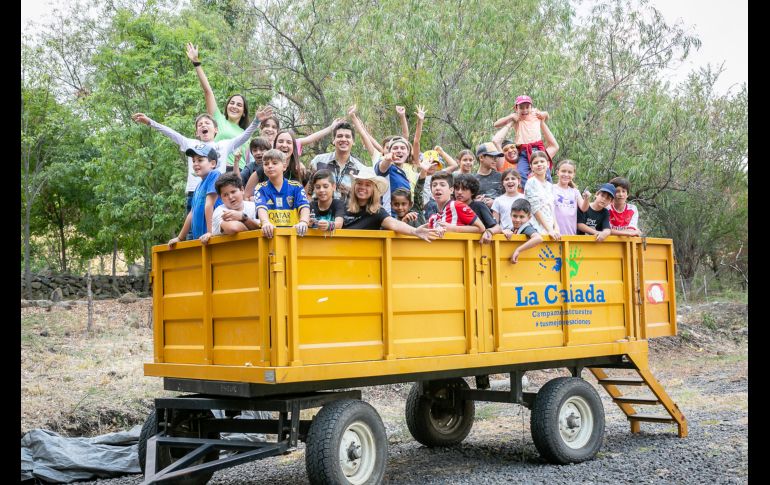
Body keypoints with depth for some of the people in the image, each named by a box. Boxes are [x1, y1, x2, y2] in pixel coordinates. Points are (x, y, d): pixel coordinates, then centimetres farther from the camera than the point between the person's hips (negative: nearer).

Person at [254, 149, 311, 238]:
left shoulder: (296, 187, 9)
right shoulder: (261, 188, 8)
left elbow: (304, 206, -7)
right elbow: (261, 207, -11)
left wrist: (303, 222, -28)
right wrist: (265, 223, -32)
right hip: (271, 231, 1)